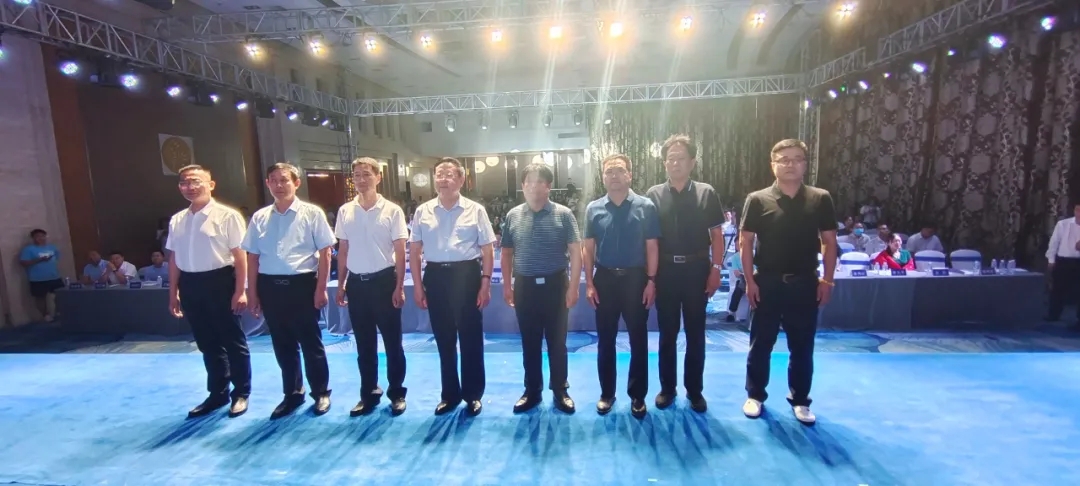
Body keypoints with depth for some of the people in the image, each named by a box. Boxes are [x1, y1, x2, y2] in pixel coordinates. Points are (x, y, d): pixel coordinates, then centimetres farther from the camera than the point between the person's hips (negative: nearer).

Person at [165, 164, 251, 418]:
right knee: (207, 344, 17)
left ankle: (241, 393, 24)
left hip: (219, 281, -6)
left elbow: (240, 255, -12)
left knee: (232, 341, 7)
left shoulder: (226, 215, -10)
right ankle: (217, 393, 34)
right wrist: (173, 293, 15)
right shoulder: (177, 220, 9)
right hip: (190, 285, 6)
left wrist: (240, 292, -14)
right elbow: (174, 258, 15)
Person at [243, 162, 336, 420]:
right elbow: (253, 257, 11)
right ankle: (292, 393, 33)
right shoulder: (259, 217, 7)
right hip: (270, 286, 4)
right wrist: (253, 293, 8)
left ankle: (321, 393, 25)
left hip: (302, 284, -4)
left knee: (311, 343, 7)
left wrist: (321, 289, -9)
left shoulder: (312, 213, -5)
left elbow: (324, 253, -5)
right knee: (283, 345, 16)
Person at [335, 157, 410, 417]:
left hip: (384, 280, -3)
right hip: (356, 282, 4)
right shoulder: (345, 211, 4)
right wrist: (340, 284, 8)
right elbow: (343, 251, 10)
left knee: (392, 341, 7)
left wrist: (399, 286, -8)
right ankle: (369, 393, 29)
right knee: (364, 343, 14)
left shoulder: (392, 210, -6)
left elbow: (400, 252, -5)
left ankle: (397, 393, 23)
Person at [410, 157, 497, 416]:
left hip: (466, 274, -2)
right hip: (435, 276, 3)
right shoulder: (423, 211, 5)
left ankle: (473, 394, 25)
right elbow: (415, 251, 8)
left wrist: (485, 283, -7)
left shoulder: (475, 210, -2)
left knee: (471, 337, 7)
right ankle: (450, 394, 30)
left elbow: (487, 250, -1)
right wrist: (418, 285, 3)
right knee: (444, 339, 13)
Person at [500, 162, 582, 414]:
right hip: (525, 286, 2)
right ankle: (532, 391, 27)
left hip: (555, 284, -2)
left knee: (557, 342, 9)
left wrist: (573, 286, -9)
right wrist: (507, 285, 7)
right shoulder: (513, 216, 4)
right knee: (529, 343, 12)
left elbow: (575, 252, -4)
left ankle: (560, 391, 25)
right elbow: (506, 253, 10)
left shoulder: (563, 214, -4)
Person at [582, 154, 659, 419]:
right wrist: (589, 283, -1)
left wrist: (651, 281, -5)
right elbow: (588, 249, 3)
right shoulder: (594, 209, 1)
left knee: (638, 339, 8)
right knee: (605, 339, 11)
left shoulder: (645, 206, -4)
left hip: (635, 278, -1)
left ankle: (638, 395, 25)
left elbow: (652, 247, -1)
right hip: (605, 278, 2)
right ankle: (606, 393, 27)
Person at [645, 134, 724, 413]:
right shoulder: (654, 195, 0)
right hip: (666, 270, 0)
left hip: (697, 269, 0)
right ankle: (667, 388, 25)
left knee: (696, 333, 10)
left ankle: (695, 390, 25)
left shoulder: (706, 194, 0)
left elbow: (717, 235, 2)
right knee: (667, 333, 10)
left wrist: (716, 269, -5)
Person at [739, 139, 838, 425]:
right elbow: (745, 242, -4)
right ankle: (755, 395, 25)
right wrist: (750, 280, -8)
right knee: (761, 344, 9)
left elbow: (829, 242, 5)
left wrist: (827, 280, 0)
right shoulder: (758, 200, -5)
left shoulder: (821, 199, 1)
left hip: (805, 283, 2)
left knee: (802, 347, 12)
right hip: (767, 283, -1)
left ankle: (800, 400, 29)